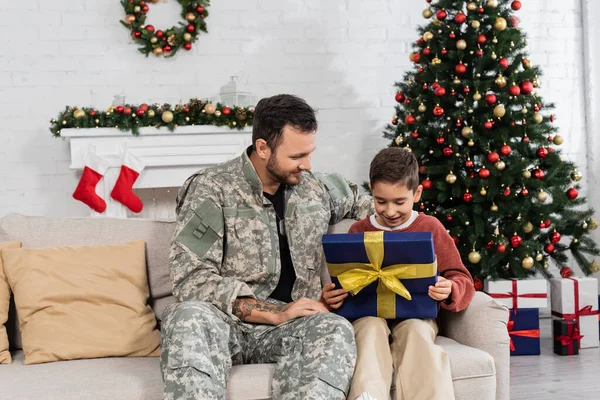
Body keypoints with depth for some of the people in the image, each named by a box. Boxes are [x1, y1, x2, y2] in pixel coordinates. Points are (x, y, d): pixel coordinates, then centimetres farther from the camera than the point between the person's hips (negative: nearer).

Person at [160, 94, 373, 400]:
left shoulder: (317, 188, 11)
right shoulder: (212, 190, -6)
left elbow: (356, 202, 34)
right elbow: (191, 280, -14)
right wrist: (275, 312, -19)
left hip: (289, 327, 3)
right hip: (225, 322, -3)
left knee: (336, 330, -31)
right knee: (188, 317, -38)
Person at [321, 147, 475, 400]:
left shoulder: (431, 228, 5)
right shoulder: (359, 231, 10)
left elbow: (462, 280, 4)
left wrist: (449, 290, -21)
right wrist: (334, 298, -12)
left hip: (416, 314, -1)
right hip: (369, 313, 1)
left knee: (416, 331, -34)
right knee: (372, 327, -33)